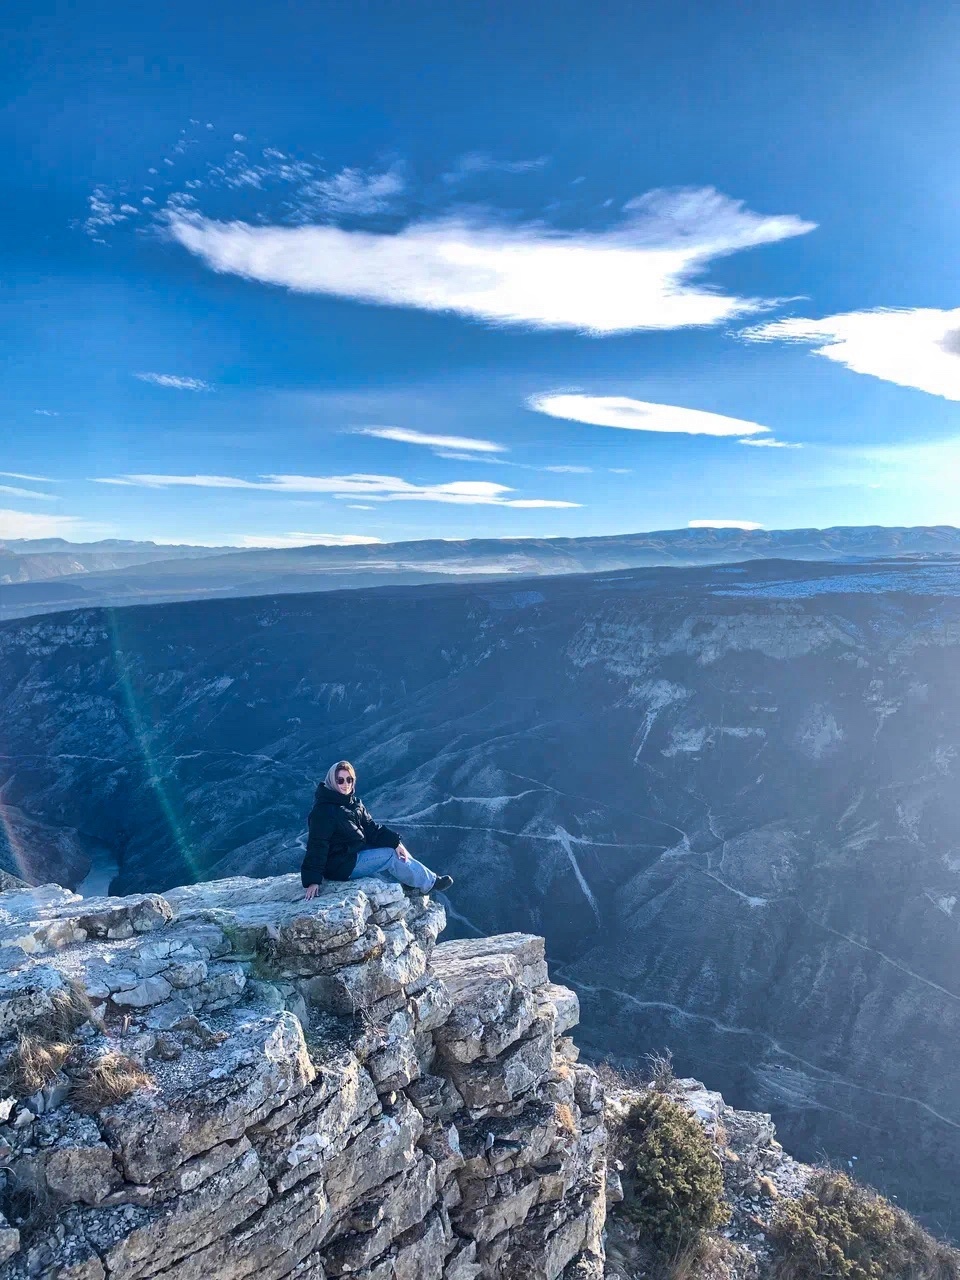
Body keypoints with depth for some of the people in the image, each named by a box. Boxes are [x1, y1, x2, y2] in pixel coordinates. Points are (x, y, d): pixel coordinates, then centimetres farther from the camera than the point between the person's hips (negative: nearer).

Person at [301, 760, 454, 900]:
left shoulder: (354, 802, 6)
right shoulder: (324, 810, -21)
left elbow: (371, 827, 1)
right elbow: (317, 846, -24)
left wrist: (395, 842, -13)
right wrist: (313, 880, -29)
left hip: (357, 852, 9)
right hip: (340, 865, -9)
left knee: (396, 848, -2)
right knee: (390, 855, -12)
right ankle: (429, 882, 1)